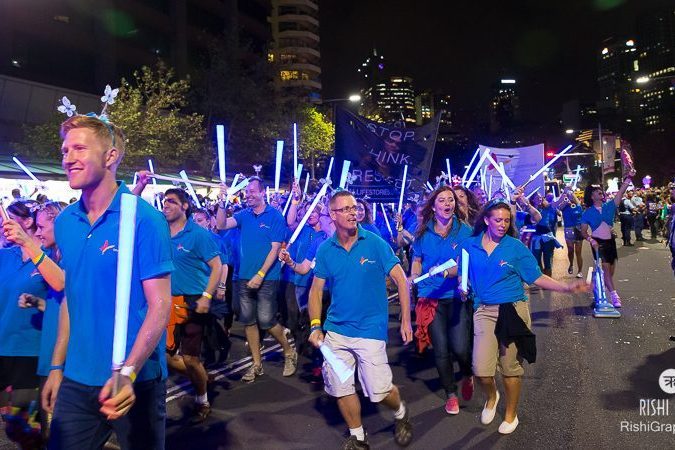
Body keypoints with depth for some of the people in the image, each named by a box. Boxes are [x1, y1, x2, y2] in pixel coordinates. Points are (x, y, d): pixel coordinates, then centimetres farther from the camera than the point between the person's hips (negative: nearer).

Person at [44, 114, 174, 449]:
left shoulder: (145, 219, -15)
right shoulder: (64, 222, 4)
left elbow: (160, 304, -17)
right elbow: (71, 297, 11)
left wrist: (127, 373, -24)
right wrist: (57, 366, 9)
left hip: (135, 380, -4)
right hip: (76, 380, 5)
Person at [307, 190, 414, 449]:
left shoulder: (375, 243, -9)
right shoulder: (325, 250, -1)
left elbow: (401, 279, -8)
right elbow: (316, 289, 5)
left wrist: (406, 320, -10)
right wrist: (315, 326, -5)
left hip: (370, 329, -3)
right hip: (335, 331, 4)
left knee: (379, 391, -4)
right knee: (340, 388, 11)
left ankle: (400, 412, 31)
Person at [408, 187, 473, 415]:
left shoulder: (464, 230, -3)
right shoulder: (423, 232, 3)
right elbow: (417, 260, 14)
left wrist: (450, 271, -26)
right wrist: (413, 278, -5)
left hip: (457, 295, -1)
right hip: (431, 296, 2)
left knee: (460, 348, -9)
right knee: (440, 349, 5)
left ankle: (467, 375, 28)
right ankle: (450, 393, 28)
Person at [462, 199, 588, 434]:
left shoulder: (516, 247, -1)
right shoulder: (470, 245, 2)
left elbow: (537, 278, -1)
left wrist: (568, 287, -11)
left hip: (513, 309, 0)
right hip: (484, 310, 1)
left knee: (510, 366, 8)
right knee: (481, 370, -8)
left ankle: (511, 414, 34)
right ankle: (491, 396, 29)